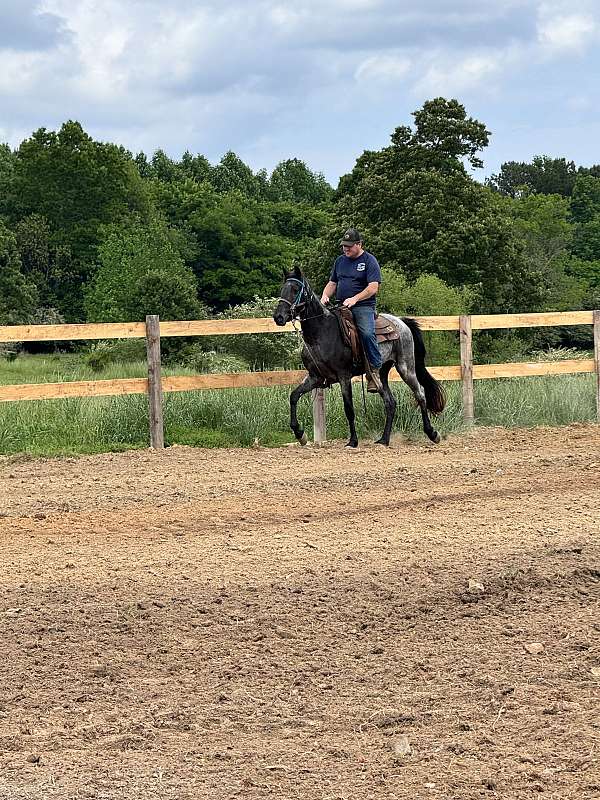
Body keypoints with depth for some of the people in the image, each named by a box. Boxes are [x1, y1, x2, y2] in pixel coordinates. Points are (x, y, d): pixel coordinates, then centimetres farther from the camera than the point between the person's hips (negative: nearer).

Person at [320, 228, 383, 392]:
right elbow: (332, 283, 24)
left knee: (367, 333, -29)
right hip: (341, 307, 6)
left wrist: (354, 299, -21)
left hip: (363, 306, -6)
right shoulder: (340, 260, 19)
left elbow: (373, 288, -9)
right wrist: (325, 296, 2)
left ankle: (374, 370, -20)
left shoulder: (369, 261, 0)